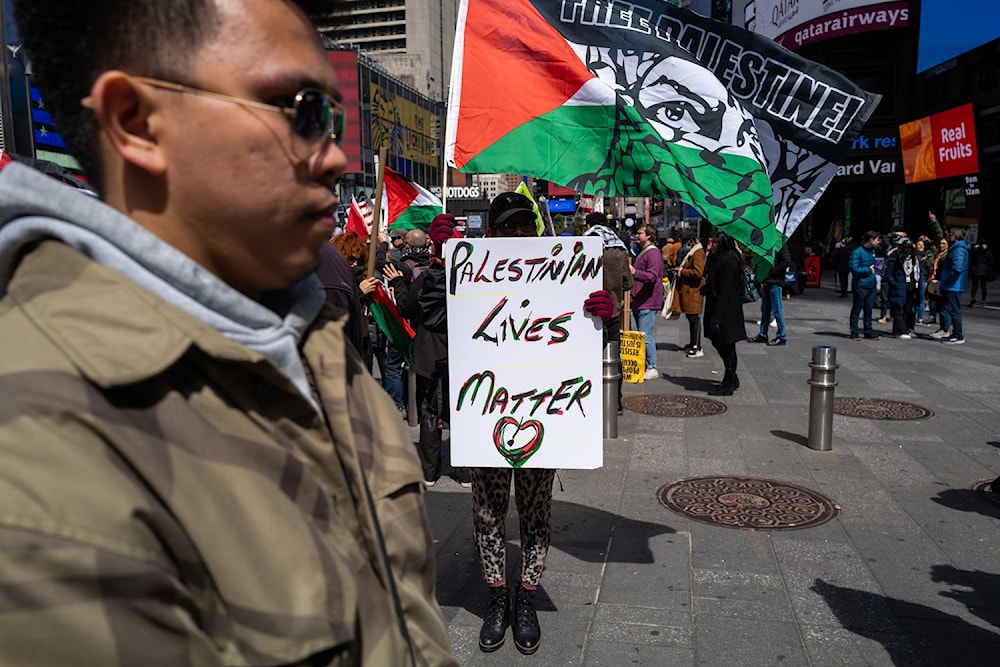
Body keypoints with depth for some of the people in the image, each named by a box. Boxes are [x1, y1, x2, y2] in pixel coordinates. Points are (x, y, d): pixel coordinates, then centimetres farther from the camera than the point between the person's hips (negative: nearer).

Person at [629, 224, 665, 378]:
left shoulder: (654, 253, -11)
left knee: (645, 335, -10)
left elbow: (653, 276, -23)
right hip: (638, 302, 10)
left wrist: (635, 272, -36)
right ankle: (644, 366, 19)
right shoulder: (641, 252, 21)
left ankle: (652, 368, -5)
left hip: (648, 302, -10)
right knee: (642, 335, 12)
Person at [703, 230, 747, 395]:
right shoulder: (720, 259, 14)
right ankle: (732, 379, 30)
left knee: (726, 346, -1)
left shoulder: (728, 261, -17)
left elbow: (725, 292, -22)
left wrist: (717, 318, -24)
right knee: (719, 343, 17)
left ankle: (728, 385, 9)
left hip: (726, 311, -10)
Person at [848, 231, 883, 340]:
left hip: (871, 285, 8)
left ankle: (868, 331, 19)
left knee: (868, 309, 12)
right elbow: (854, 269, -21)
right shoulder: (857, 252, -13)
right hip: (861, 286, -8)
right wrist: (869, 270, -12)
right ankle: (854, 332, 8)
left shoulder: (872, 251, 13)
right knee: (857, 309, 2)